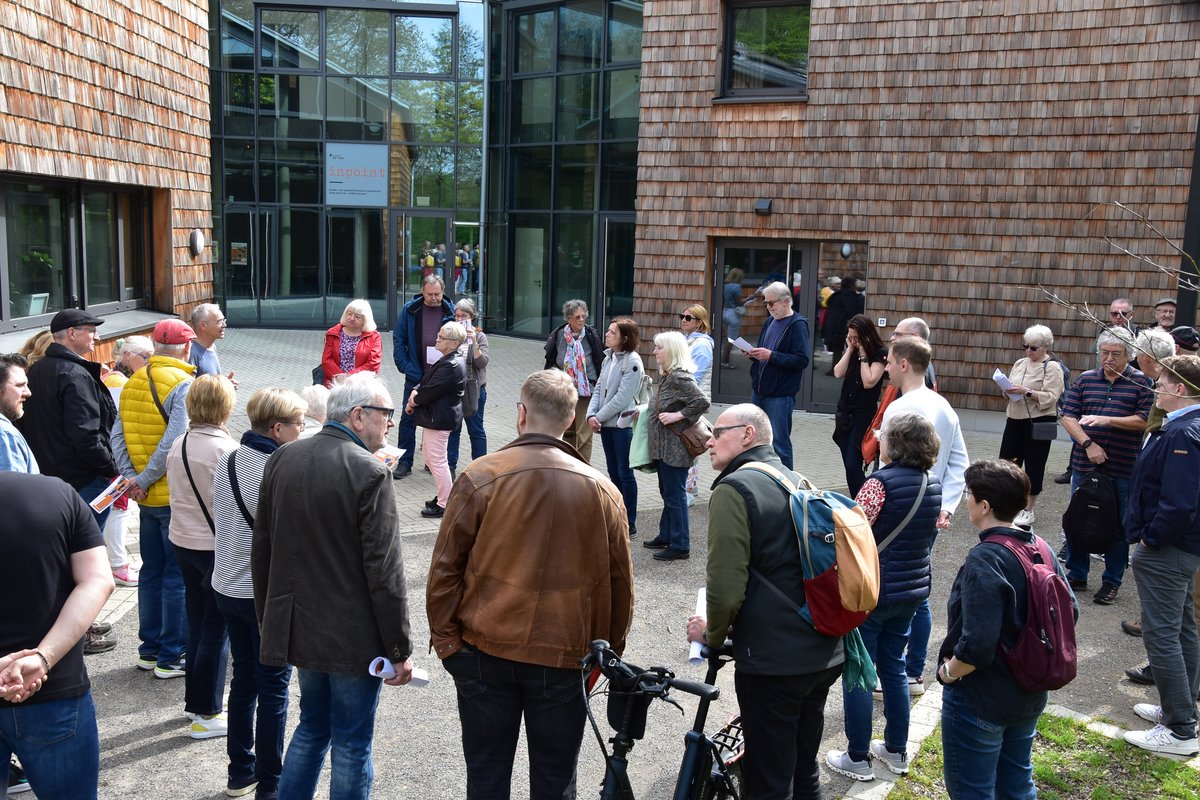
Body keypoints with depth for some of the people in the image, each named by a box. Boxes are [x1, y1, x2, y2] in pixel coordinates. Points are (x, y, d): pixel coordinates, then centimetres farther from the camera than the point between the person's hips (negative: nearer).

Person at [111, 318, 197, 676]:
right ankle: (171, 656, 8)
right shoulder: (183, 384, -16)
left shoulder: (133, 383, 7)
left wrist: (132, 477, -3)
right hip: (176, 497, -7)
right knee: (178, 576, 2)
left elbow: (117, 435, 2)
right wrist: (145, 480, -15)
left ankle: (149, 648, 27)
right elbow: (173, 441, -24)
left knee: (152, 570, 18)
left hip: (147, 497, 7)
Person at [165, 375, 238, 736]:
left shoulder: (178, 445, 2)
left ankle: (197, 697, 31)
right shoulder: (226, 449, -19)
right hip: (217, 548, -7)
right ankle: (206, 714, 10)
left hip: (182, 542, 7)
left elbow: (177, 495, 10)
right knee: (217, 630, 3)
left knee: (197, 625, 19)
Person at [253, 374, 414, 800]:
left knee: (312, 726, 24)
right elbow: (384, 570, -20)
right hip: (355, 637, -6)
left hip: (299, 627, 7)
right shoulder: (370, 473, -19)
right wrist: (400, 649, -12)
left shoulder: (281, 460, 2)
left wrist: (268, 621, 19)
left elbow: (261, 550, 9)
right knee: (352, 743, 9)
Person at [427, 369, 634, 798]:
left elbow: (445, 568, -6)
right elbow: (619, 582, 3)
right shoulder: (601, 490, -3)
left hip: (485, 654, 0)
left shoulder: (479, 478, -9)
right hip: (565, 659, 1)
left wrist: (446, 641, 4)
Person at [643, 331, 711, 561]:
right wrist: (646, 411, 12)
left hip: (674, 448, -10)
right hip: (663, 447, 10)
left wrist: (677, 416, -23)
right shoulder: (667, 376, 12)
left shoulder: (679, 377, -19)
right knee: (667, 493, 19)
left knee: (675, 495, -3)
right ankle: (666, 536, 30)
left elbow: (702, 402, -27)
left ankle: (680, 545, 6)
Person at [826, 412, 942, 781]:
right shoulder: (932, 483, 4)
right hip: (913, 588, 8)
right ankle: (896, 750, 31)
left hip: (872, 591, -8)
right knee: (893, 665, 20)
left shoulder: (882, 482, -21)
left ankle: (857, 758, 15)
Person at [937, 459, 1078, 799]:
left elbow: (977, 646, -32)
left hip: (980, 701, -8)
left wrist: (949, 672, -14)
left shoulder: (984, 560, -28)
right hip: (1029, 696, 8)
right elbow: (1070, 611, 7)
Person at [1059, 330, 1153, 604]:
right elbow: (1068, 417, 2)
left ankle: (1111, 582, 19)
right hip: (1084, 465, 3)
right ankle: (1076, 575, 25)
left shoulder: (1141, 382, -2)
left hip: (1123, 469, -3)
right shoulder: (1085, 380, 6)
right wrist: (1088, 443, -12)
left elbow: (1146, 420, -10)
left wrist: (1108, 420, -19)